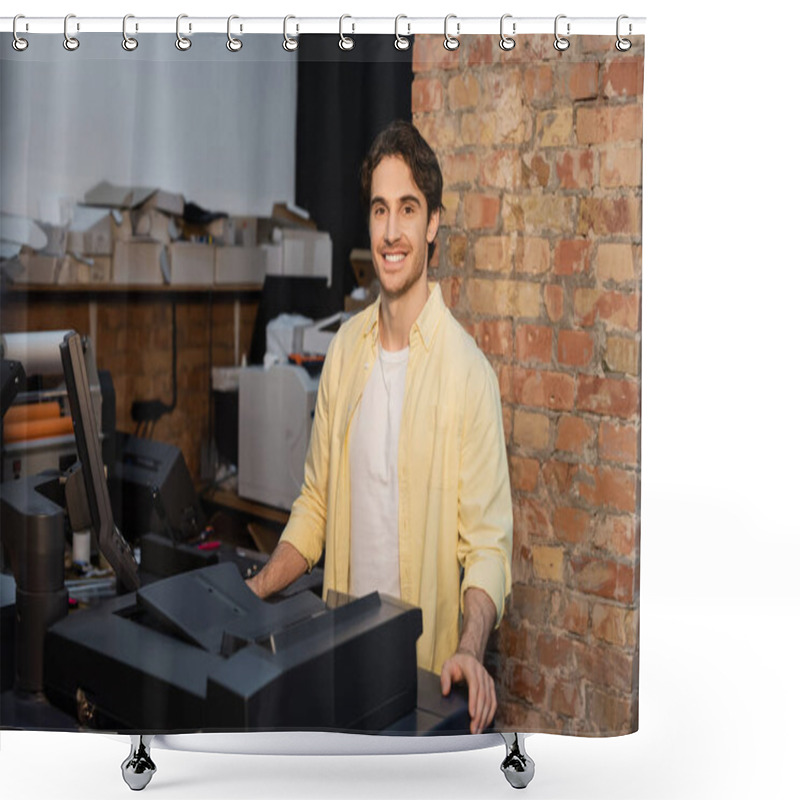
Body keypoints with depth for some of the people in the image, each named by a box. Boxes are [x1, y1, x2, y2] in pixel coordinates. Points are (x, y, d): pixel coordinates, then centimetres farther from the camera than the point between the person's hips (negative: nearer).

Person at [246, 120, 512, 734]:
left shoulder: (467, 371, -15)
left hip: (425, 664, -4)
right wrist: (257, 589, 0)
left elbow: (487, 543, -13)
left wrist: (470, 649, -27)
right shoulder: (344, 349, 3)